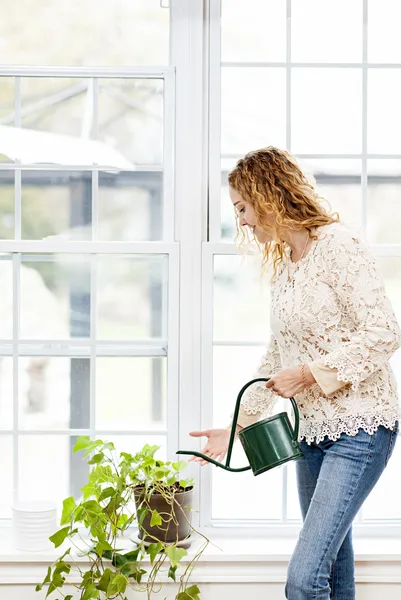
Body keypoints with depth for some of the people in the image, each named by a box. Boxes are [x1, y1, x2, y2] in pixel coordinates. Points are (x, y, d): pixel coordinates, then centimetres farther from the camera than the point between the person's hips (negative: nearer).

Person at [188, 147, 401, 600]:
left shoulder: (338, 245, -10)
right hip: (313, 428, 9)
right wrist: (235, 427, 22)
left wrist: (310, 373, -16)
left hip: (360, 426, -9)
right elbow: (275, 361, 22)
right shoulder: (283, 266, 15)